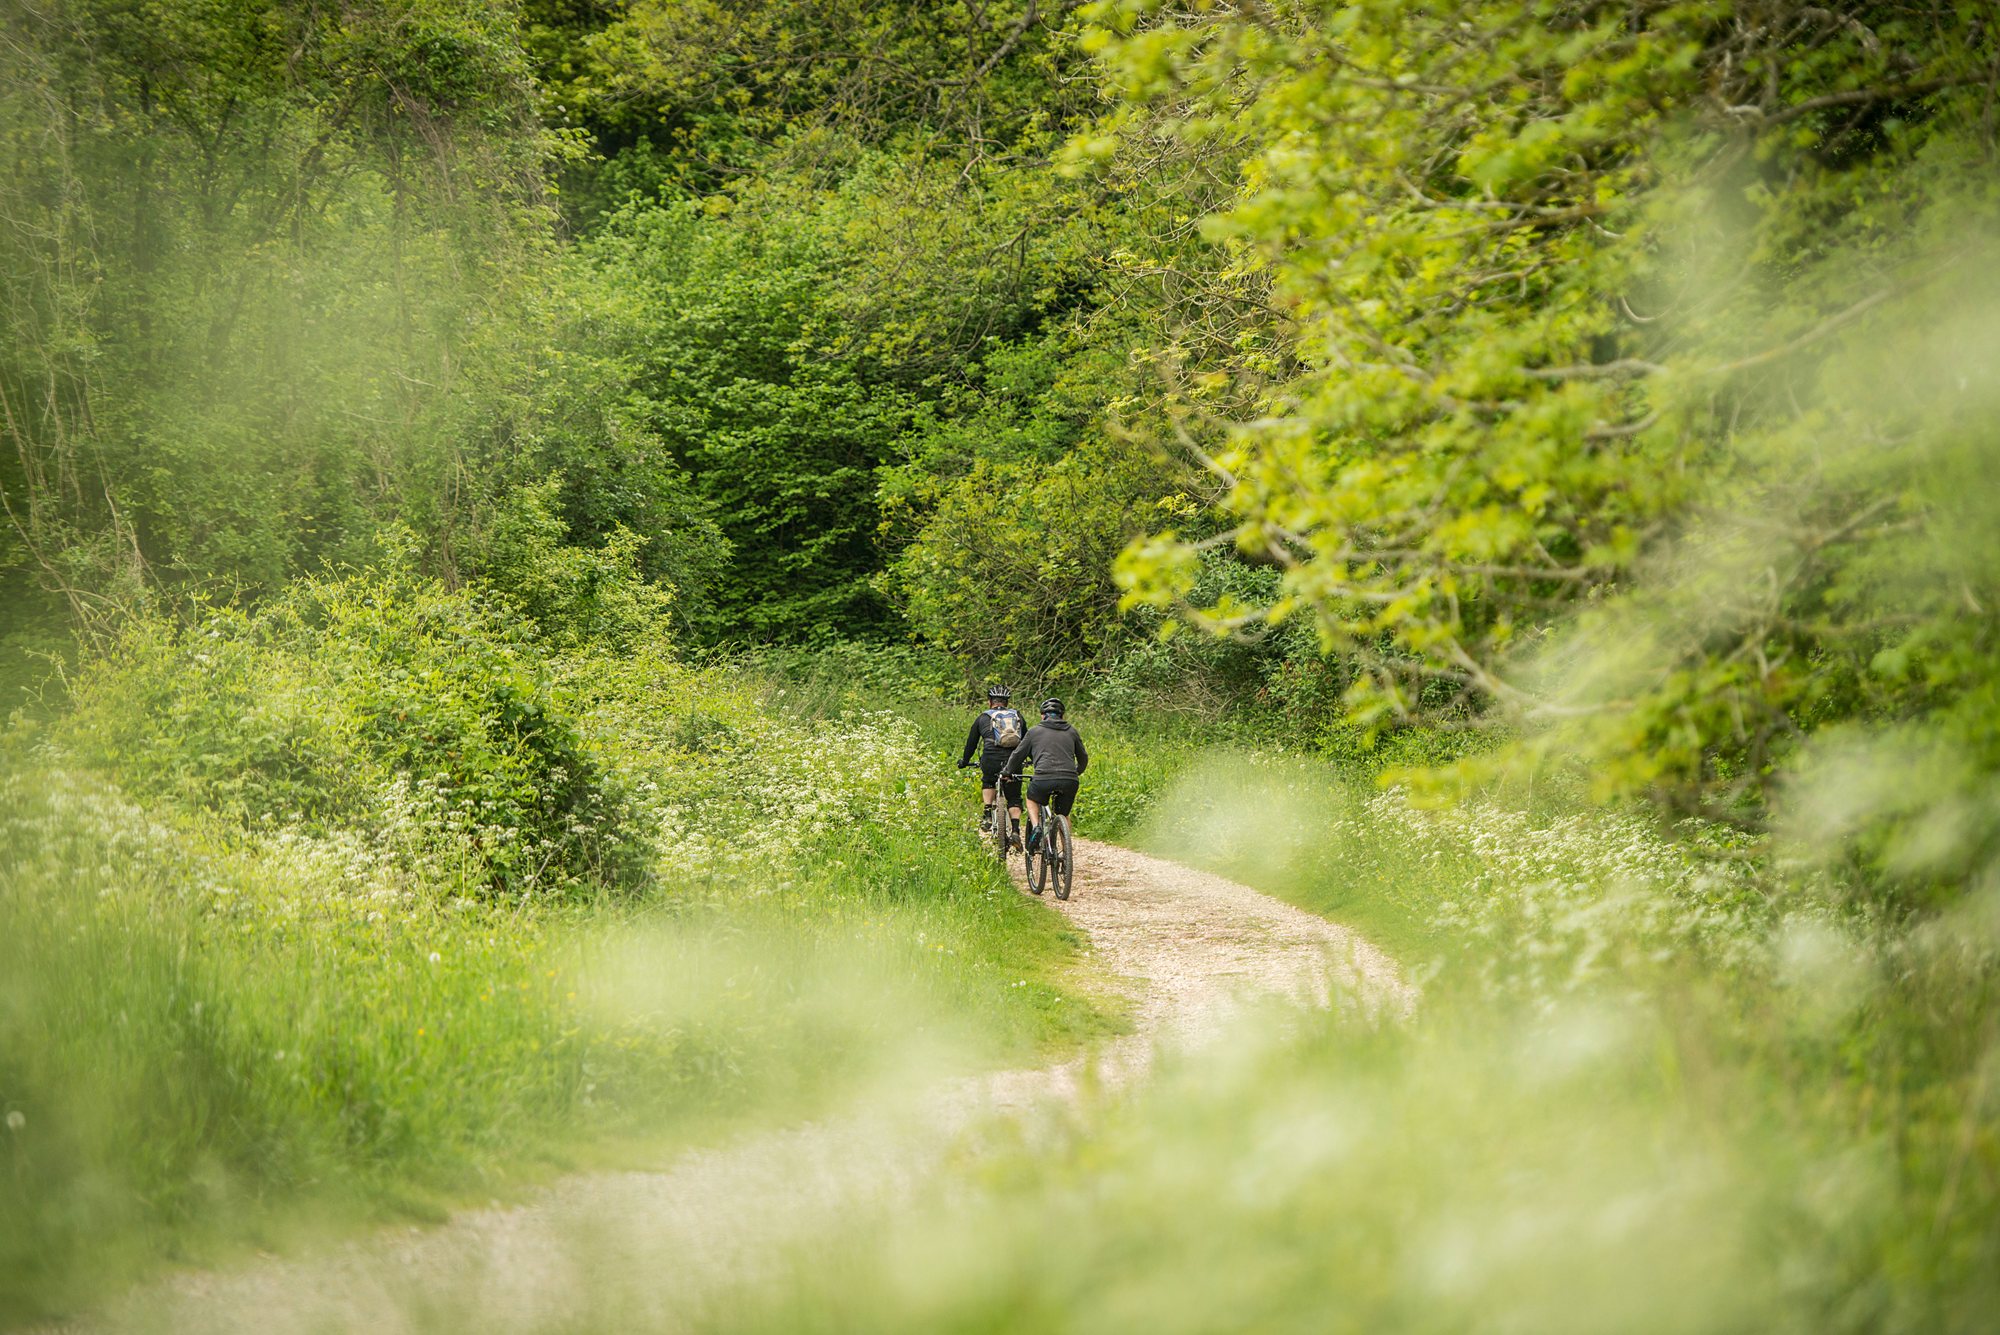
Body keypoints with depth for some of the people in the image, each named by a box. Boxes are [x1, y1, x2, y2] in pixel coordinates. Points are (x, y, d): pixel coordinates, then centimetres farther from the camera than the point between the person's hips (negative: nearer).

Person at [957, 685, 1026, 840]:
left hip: (990, 760, -1)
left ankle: (987, 814, 13)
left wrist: (964, 761, 37)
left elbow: (971, 742, 23)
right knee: (1014, 799, 10)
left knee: (987, 782, 31)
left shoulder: (983, 718, 16)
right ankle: (1016, 830, -8)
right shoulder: (1017, 716, 20)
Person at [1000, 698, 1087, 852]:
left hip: (1044, 777, -2)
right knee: (1063, 815, 23)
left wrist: (1006, 772, 37)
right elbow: (1083, 758, 29)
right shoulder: (1072, 732, 20)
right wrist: (1077, 772, 50)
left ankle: (1035, 826, 3)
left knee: (1032, 799, 28)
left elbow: (1018, 754, 20)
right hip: (1070, 780, 2)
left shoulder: (1035, 731, 14)